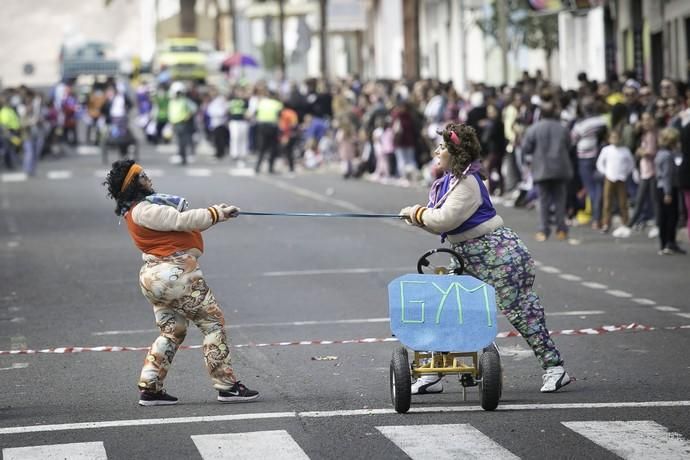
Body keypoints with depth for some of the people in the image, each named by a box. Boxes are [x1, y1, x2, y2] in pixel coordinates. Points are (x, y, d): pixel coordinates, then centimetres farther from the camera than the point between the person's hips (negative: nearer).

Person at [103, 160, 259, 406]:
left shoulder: (142, 208, 15)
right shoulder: (143, 211, -16)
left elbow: (178, 223, 13)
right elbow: (181, 221, -21)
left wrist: (215, 212, 2)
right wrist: (216, 215, -11)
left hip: (157, 278, 10)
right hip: (176, 274, -10)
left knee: (172, 332, 16)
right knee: (213, 322, -2)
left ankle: (150, 388, 12)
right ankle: (227, 386, 1)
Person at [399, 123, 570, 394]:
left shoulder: (468, 182, -19)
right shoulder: (449, 180, 12)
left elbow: (446, 219, -26)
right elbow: (442, 224, 15)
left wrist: (418, 214, -10)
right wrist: (418, 217, -3)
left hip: (498, 253, -10)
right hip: (468, 258, 10)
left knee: (518, 310, -6)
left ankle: (554, 367, 1)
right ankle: (433, 375, 11)